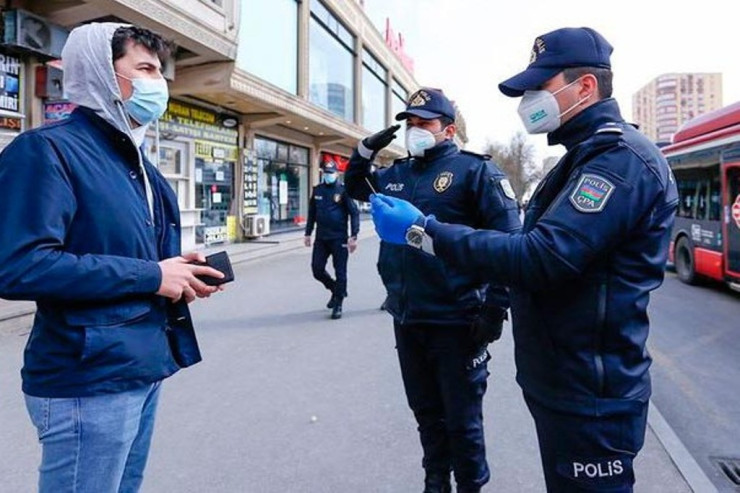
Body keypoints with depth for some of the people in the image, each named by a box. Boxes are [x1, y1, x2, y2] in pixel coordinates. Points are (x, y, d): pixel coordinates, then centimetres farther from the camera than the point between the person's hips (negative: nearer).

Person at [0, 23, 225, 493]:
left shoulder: (135, 160, 13)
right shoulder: (48, 149, -15)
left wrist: (178, 274, 0)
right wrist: (149, 276, -21)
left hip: (144, 369, 9)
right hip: (90, 380, -9)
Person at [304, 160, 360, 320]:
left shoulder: (343, 190, -5)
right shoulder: (317, 190, 8)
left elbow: (354, 213, -8)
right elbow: (311, 213, 17)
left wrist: (353, 236, -14)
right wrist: (308, 233, 15)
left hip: (339, 238, -5)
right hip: (321, 238, 5)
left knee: (340, 272, 1)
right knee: (317, 269, 5)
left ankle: (338, 305, 11)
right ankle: (335, 289, 31)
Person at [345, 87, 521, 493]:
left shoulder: (474, 170, -8)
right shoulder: (396, 174, 11)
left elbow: (507, 243, -12)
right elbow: (354, 187, 29)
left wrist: (495, 310, -16)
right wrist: (366, 150, 9)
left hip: (456, 322, -6)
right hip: (406, 320, 6)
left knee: (462, 420, 8)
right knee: (426, 412, 21)